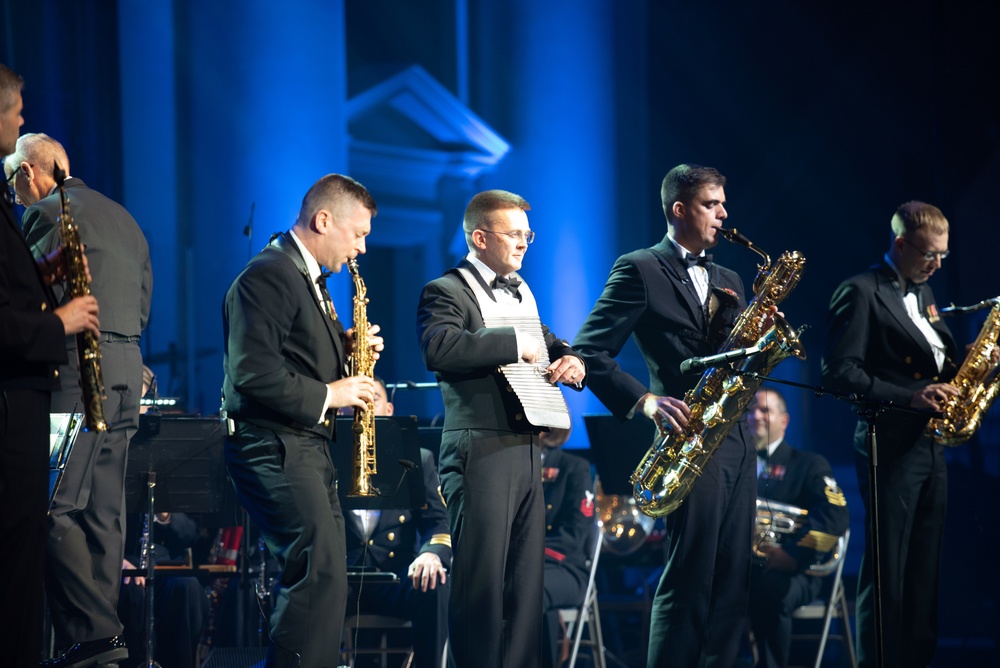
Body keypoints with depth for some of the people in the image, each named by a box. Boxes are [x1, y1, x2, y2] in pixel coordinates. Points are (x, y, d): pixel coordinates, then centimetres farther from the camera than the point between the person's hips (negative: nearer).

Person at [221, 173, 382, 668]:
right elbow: (253, 373, -23)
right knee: (320, 574, -18)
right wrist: (328, 395, -16)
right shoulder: (268, 275, -14)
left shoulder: (306, 278, 19)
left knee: (321, 575, 10)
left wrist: (346, 350, 7)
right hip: (274, 448, -11)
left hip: (306, 445, 11)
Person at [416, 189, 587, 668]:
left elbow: (548, 343, 29)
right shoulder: (446, 292, -5)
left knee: (527, 583, 8)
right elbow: (439, 349, -24)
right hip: (481, 452, -8)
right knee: (482, 579, -6)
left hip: (527, 449, 8)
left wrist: (571, 360, 5)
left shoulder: (520, 292, 20)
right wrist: (514, 343, -20)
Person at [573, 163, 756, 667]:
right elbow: (589, 352, -6)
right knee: (689, 581, -9)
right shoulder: (640, 270, -1)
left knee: (733, 581, 4)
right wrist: (643, 400, -18)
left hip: (737, 440, 7)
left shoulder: (727, 281, 21)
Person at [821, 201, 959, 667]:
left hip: (930, 448, 8)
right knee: (888, 570, -7)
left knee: (924, 571, 8)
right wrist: (908, 397, -22)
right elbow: (838, 372, -16)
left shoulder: (923, 293, 18)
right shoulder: (860, 293, -8)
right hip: (891, 448, -8)